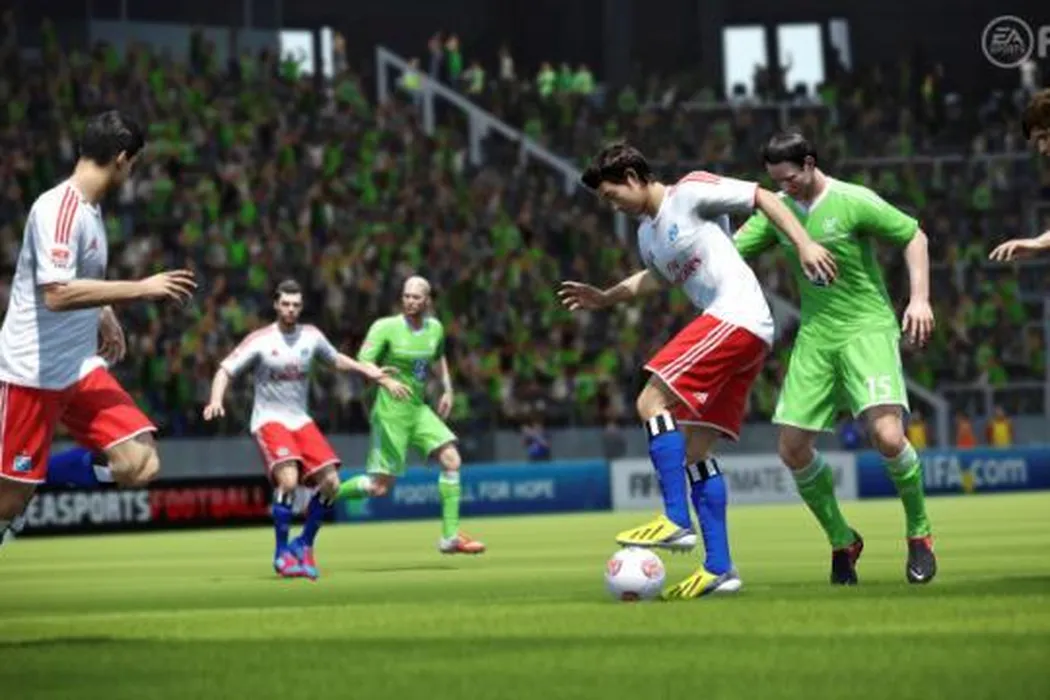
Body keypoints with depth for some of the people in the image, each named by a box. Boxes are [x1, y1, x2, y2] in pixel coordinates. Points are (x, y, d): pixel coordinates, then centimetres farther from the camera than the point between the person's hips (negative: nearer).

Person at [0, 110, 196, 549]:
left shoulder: (89, 208, 11)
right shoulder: (59, 208, -18)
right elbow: (56, 294, -28)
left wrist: (103, 315, 22)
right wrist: (141, 289, -24)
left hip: (81, 370, 8)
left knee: (140, 465, -8)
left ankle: (43, 470, 11)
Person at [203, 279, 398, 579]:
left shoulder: (311, 336, 4)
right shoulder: (260, 340, -8)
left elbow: (336, 360, 22)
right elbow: (225, 371, -9)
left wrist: (372, 372, 10)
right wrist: (216, 401, -28)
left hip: (301, 420, 5)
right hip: (269, 420, -5)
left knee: (330, 482, -8)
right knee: (288, 479, -27)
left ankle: (304, 545, 12)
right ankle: (282, 553, -11)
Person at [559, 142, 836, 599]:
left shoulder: (691, 192, -3)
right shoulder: (646, 235, 22)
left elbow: (762, 197, -5)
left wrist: (804, 244, -14)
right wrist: (604, 299, 35)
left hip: (736, 316, -10)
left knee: (652, 402, -16)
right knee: (694, 450, 6)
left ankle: (676, 522, -22)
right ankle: (719, 569, 3)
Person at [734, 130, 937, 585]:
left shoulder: (854, 203, -11)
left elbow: (914, 236, -3)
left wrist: (920, 299, -13)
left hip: (867, 329, -6)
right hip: (814, 337, 6)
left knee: (886, 436, -23)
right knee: (793, 450, -2)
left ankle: (919, 534, 1)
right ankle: (842, 542, 18)